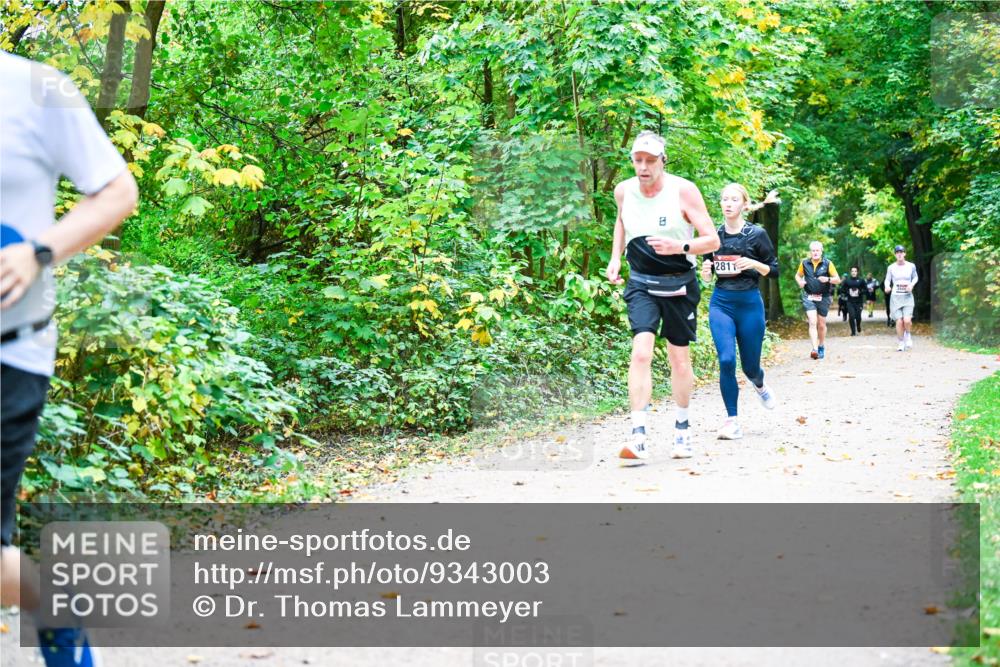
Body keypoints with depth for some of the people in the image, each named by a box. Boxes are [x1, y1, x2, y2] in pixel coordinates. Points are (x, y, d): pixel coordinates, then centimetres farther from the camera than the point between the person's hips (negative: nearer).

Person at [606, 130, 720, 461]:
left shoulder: (684, 190, -13)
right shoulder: (624, 191, -2)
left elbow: (712, 240, -11)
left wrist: (680, 247, -29)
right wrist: (615, 258, 12)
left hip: (679, 284, -1)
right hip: (641, 283, 1)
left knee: (679, 359, 9)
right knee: (641, 352, -18)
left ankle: (682, 428, 31)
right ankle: (638, 436, -22)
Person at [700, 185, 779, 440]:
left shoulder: (757, 234, -3)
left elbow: (774, 270, 2)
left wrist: (754, 264, -16)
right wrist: (705, 272, -8)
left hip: (749, 303, -1)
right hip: (721, 303, 1)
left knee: (750, 365, 7)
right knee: (726, 360, -15)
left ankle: (760, 386, 46)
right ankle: (732, 421, -6)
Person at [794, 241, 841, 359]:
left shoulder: (828, 264, -4)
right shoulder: (804, 263, 1)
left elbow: (838, 280, -2)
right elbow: (798, 275, 17)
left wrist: (828, 279, -21)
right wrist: (800, 282, -5)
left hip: (823, 297, 0)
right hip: (809, 297, 0)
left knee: (821, 324, 11)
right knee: (812, 322, -15)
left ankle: (821, 347, 30)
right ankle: (815, 349, -22)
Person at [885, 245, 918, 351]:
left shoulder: (911, 266, 1)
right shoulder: (891, 267, -2)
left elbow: (915, 277, 16)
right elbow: (887, 280, 7)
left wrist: (912, 284, -4)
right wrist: (887, 286, -15)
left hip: (908, 296, 0)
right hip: (895, 297, 0)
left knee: (907, 320, -16)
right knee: (899, 321, -6)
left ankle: (908, 334, 17)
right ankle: (901, 342, 13)